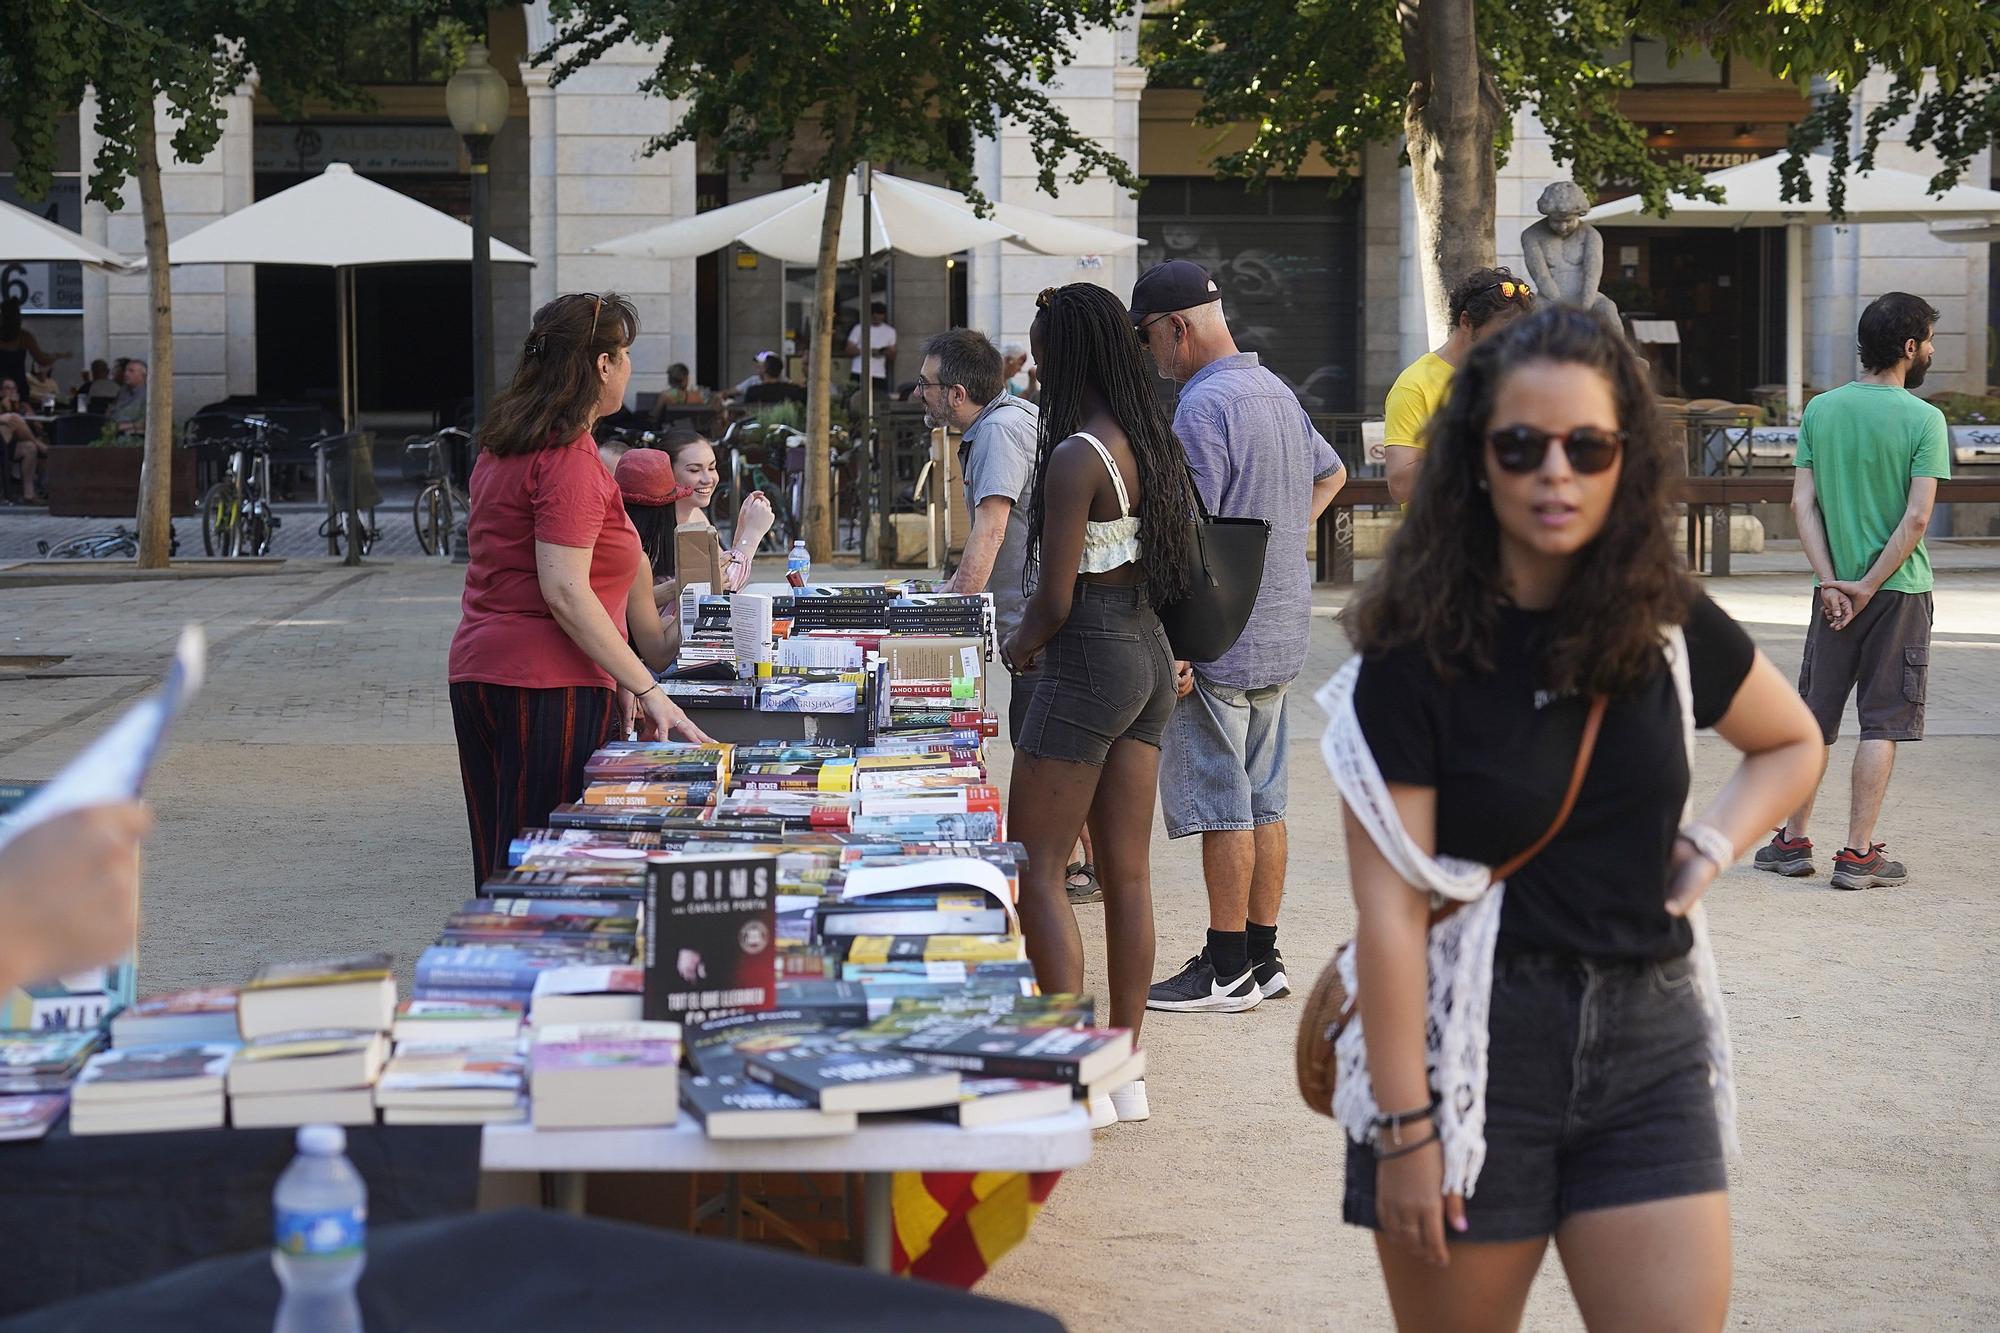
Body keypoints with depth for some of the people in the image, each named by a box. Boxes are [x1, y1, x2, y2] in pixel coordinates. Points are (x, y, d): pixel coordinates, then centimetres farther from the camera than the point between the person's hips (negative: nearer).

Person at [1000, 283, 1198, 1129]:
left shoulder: (1076, 455, -18)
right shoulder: (1150, 442, 8)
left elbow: (1056, 595, -19)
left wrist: (1022, 644, 2)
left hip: (1089, 663, -9)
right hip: (1151, 655, 9)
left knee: (1035, 872, -2)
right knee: (1128, 875, 11)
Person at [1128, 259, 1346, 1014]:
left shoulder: (1203, 406, -17)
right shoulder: (1277, 392, 13)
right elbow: (1330, 476, 30)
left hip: (1219, 640, -9)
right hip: (1281, 637, 9)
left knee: (1222, 808, -4)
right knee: (1263, 802, 13)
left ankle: (1227, 971, 0)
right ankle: (1261, 957, 19)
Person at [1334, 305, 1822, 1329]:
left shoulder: (1667, 624, 3)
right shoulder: (1419, 649, -10)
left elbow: (1792, 746, 23)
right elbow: (1390, 909, -13)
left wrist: (1710, 849, 5)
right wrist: (1404, 1127, -15)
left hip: (1649, 1044, 4)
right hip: (1472, 1051, -3)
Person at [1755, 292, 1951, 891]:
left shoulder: (1820, 410, 2)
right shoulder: (1923, 420, -9)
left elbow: (1803, 503, -3)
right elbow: (1917, 516, -16)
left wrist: (1832, 582, -5)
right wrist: (1869, 585, -11)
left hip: (1835, 589, 4)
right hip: (1899, 591, -4)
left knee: (1813, 717, 13)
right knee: (1881, 724, 2)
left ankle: (1793, 842, 17)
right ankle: (1858, 855, 3)